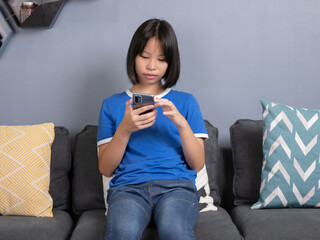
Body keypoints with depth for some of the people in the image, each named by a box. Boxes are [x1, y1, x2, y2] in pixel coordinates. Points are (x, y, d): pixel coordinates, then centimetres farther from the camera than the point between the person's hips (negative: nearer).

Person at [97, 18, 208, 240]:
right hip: (128, 186, 1)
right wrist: (125, 129, -6)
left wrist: (182, 124, -6)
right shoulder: (112, 104, 17)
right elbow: (106, 169, 10)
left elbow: (197, 164, 10)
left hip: (176, 185, 0)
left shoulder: (185, 102, 17)